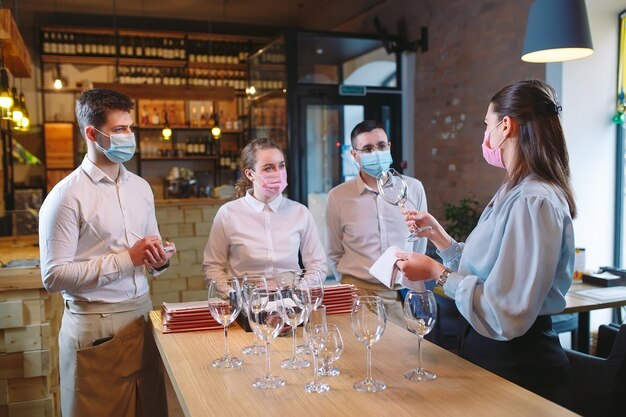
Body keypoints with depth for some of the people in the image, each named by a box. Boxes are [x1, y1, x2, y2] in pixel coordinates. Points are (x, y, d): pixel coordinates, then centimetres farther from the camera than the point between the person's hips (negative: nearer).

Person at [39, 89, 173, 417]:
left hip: (142, 314, 6)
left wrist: (159, 260, -6)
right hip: (95, 326, -5)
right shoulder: (66, 196, -11)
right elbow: (54, 276, -16)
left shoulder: (140, 187, 10)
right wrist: (128, 258, -19)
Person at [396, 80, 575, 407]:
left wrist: (438, 273, -19)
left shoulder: (533, 202, -25)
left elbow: (506, 316, -28)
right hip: (488, 352, 9)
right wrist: (437, 234, 9)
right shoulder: (515, 193, 7)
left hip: (517, 366, -9)